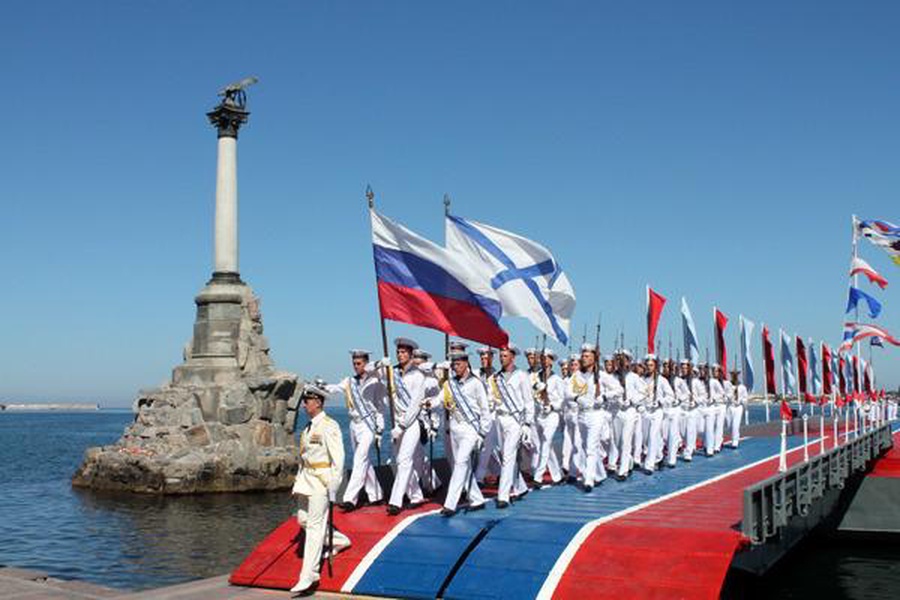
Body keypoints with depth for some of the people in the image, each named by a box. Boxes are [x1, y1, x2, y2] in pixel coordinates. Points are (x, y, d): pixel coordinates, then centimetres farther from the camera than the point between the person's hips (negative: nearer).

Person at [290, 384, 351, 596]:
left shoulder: (329, 426, -14)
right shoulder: (308, 427, 13)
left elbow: (338, 459, -16)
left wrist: (333, 487, -18)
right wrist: (298, 481, 15)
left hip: (322, 481, -9)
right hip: (307, 479, 9)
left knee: (315, 525, -8)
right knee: (303, 519, 16)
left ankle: (309, 575, -5)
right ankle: (340, 540, 37)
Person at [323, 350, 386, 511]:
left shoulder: (375, 382, -4)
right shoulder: (350, 381, 11)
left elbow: (380, 408, -3)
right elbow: (335, 388, -4)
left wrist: (379, 431, -6)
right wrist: (323, 387, -26)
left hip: (368, 425, -6)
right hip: (354, 424, 6)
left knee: (359, 461, -13)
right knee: (364, 461, 13)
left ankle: (350, 499, -16)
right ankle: (376, 496, 25)